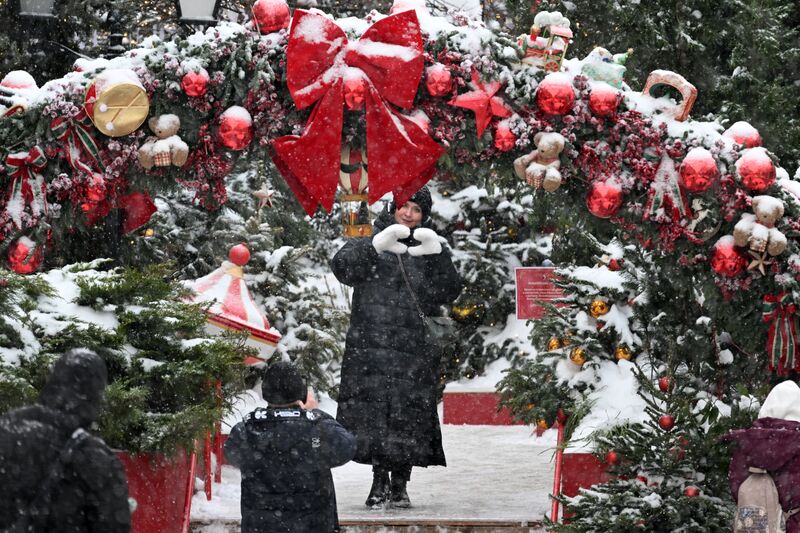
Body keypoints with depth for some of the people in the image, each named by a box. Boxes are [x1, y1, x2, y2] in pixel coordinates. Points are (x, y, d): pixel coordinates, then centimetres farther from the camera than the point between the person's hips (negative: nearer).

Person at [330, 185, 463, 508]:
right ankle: (380, 481, 1)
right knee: (373, 413, -7)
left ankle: (400, 484, 5)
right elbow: (343, 268, -9)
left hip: (415, 351, 1)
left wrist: (437, 257, -16)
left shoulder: (429, 251, 15)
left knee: (409, 416, -3)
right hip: (370, 346, -1)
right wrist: (377, 246, -24)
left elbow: (449, 293, 0)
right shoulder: (368, 245, 12)